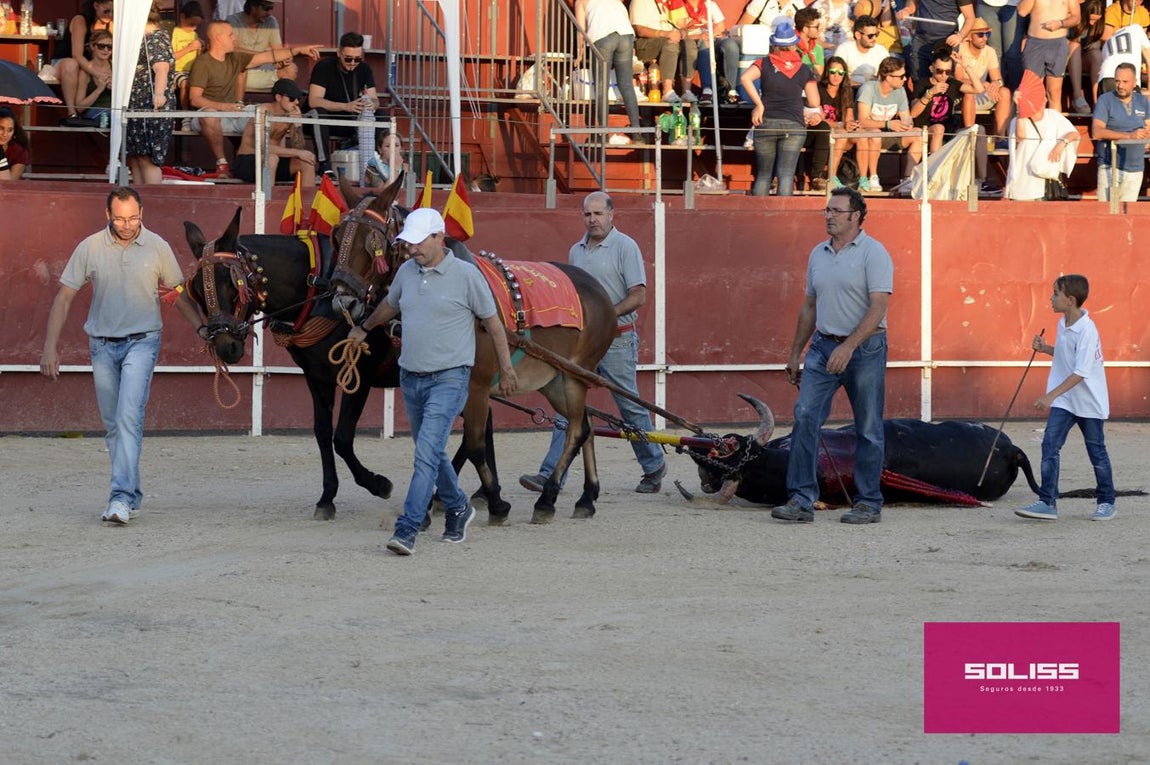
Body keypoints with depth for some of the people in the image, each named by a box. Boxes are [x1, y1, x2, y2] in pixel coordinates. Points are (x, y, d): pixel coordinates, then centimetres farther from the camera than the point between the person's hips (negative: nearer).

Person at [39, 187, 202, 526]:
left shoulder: (157, 247, -3)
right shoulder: (90, 248, -2)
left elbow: (180, 295, 7)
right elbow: (64, 297, 1)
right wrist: (50, 346, -4)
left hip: (141, 342, -3)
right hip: (102, 345, 3)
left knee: (128, 417, -18)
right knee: (112, 425, 9)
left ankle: (122, 497, -23)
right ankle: (131, 496, 22)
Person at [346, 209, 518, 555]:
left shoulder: (466, 275, -9)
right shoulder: (407, 272, 6)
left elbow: (493, 322, 0)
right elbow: (390, 305, 27)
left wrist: (506, 370, 5)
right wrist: (364, 328, 42)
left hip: (448, 379, -6)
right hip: (411, 379, 6)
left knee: (427, 452, -16)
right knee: (430, 452, 17)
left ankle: (407, 530, -21)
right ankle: (458, 509, 39)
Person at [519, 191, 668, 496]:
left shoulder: (625, 247, -7)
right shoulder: (576, 250, 13)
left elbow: (638, 295, -12)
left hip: (616, 341, -6)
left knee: (630, 407, 4)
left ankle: (654, 466, 21)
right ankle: (551, 475, -6)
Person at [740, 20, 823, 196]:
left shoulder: (765, 64, 5)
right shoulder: (804, 70, 7)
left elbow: (745, 78, -13)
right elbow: (815, 104, 6)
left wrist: (759, 105, -10)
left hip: (766, 122, 1)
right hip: (794, 124, -1)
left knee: (763, 175, 9)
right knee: (786, 174, -8)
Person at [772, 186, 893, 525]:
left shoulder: (873, 253, -9)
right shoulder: (818, 254, 12)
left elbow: (877, 309, -17)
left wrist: (848, 347, -25)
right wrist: (795, 353, 19)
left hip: (864, 348, -6)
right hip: (823, 345, 6)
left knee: (868, 428, 2)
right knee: (805, 417, -7)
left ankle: (869, 503, 11)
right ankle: (801, 500, -7)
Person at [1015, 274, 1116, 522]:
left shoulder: (1086, 330, -23)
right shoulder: (1063, 324, 3)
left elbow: (1080, 373, -27)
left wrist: (1051, 395, -29)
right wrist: (1045, 348, 1)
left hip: (1089, 402, -7)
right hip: (1063, 401, 7)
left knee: (1097, 452, 8)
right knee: (1050, 446, -6)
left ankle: (1106, 502, 23)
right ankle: (1047, 502, -7)